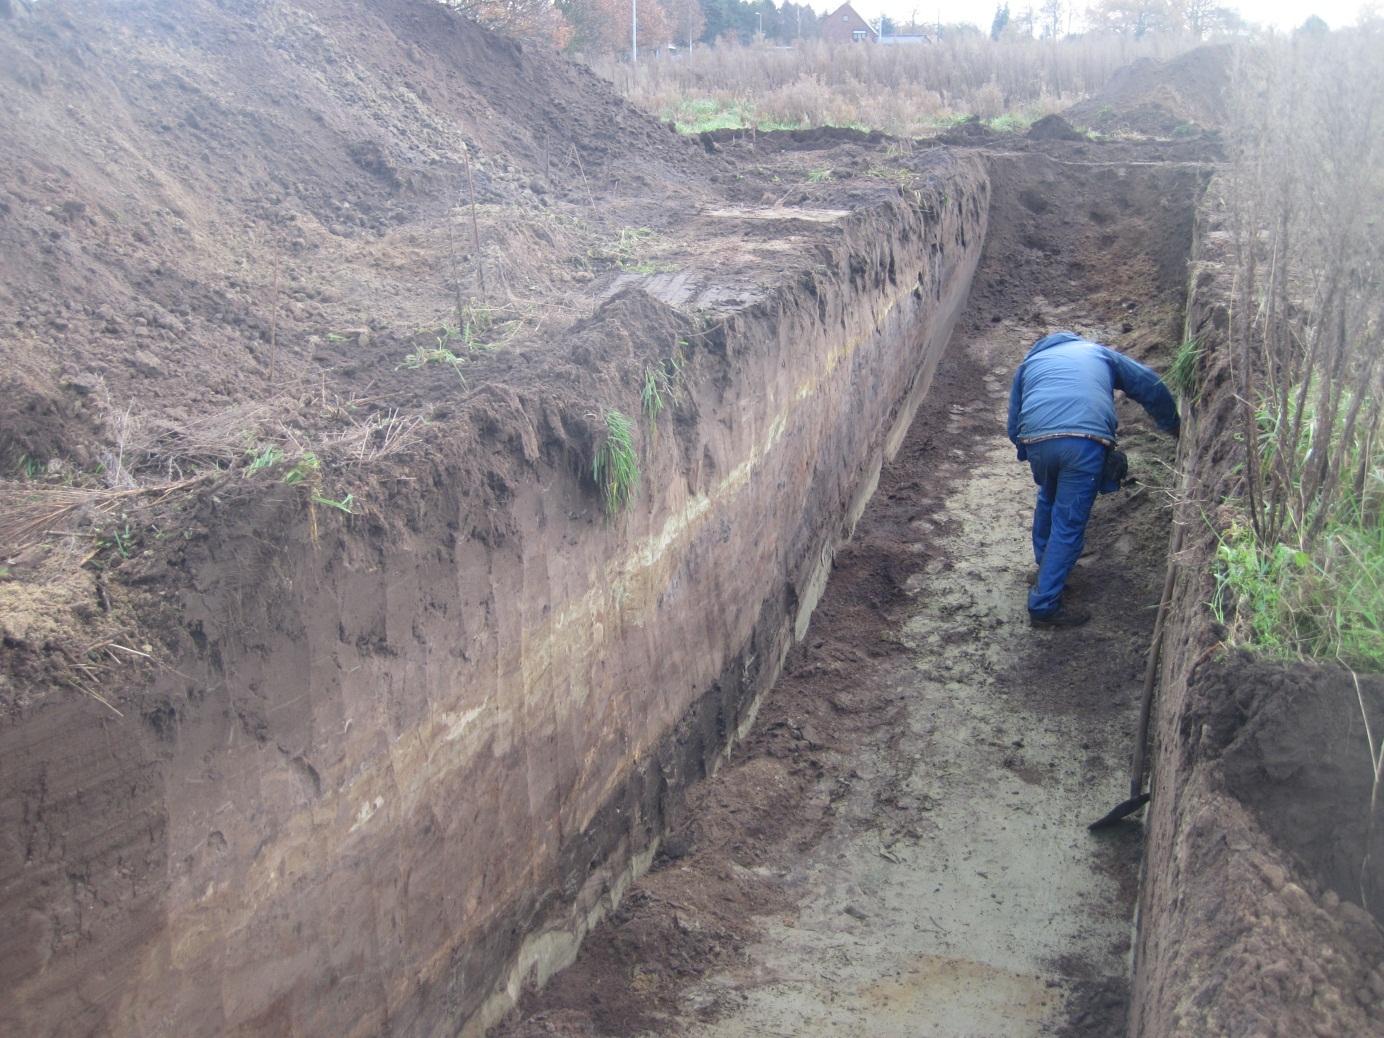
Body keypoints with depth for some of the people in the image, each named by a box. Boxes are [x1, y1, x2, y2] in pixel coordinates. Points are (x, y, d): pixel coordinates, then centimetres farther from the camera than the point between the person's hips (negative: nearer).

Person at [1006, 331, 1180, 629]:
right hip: (1087, 440, -2)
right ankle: (1044, 605, 5)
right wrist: (1174, 426, 44)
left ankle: (1044, 559, 49)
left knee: (1048, 500, 31)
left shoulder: (1030, 361, 33)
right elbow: (1150, 386, 30)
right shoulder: (1098, 352, 32)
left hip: (1036, 439, 2)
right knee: (1069, 524, 4)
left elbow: (1014, 427, 27)